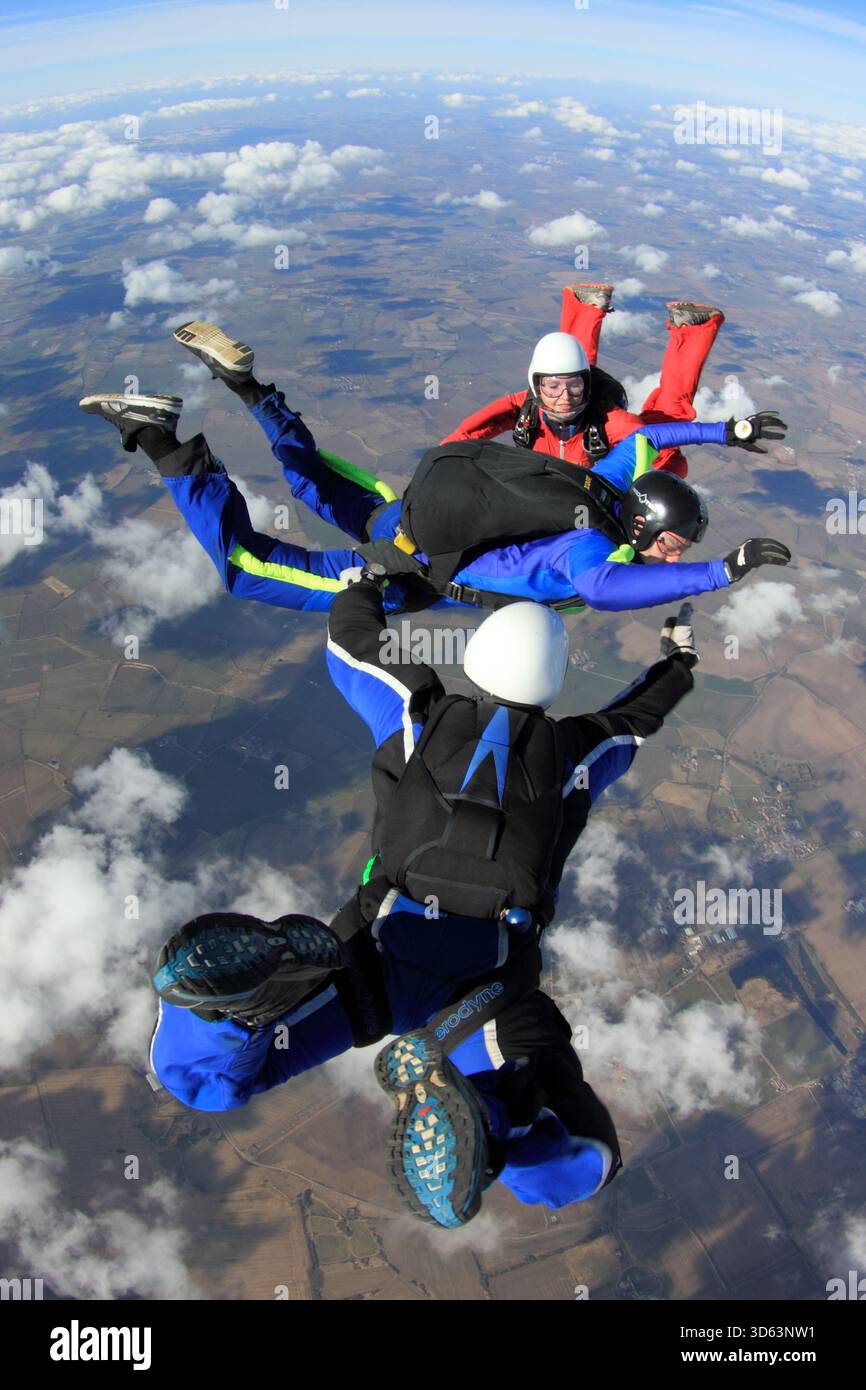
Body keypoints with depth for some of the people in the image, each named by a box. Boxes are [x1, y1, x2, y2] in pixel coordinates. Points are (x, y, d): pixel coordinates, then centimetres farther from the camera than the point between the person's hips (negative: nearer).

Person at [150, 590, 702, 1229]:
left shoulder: (422, 714, 11)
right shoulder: (573, 752, 14)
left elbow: (350, 643, 28)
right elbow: (639, 713, 35)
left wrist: (366, 580, 49)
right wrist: (680, 660, 55)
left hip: (379, 952, 1)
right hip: (487, 986, 0)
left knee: (195, 1072, 4)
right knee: (575, 1169, 2)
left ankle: (261, 975, -32)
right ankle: (464, 1099, -32)